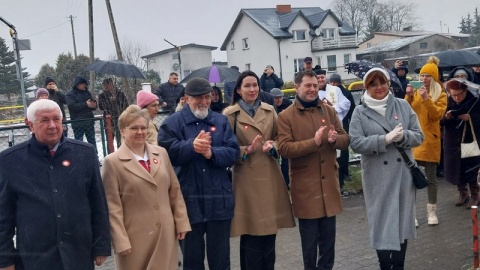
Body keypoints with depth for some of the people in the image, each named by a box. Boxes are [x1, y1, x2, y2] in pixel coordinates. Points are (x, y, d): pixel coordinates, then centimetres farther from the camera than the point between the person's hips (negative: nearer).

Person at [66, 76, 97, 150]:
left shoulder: (87, 92, 14)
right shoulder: (70, 94, -3)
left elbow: (93, 102, 20)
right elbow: (72, 106, -18)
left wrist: (94, 105, -6)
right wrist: (86, 104, -22)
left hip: (89, 122, 5)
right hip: (78, 123, -5)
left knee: (92, 141, 12)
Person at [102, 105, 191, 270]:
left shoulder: (161, 153, 7)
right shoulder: (112, 162, -7)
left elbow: (175, 191, 10)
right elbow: (112, 206, -8)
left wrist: (181, 223, 7)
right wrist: (120, 241, -11)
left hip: (166, 234, 4)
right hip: (135, 238, -4)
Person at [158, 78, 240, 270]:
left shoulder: (221, 121, 9)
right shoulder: (172, 123, 0)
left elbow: (233, 152, -2)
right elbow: (165, 152, -14)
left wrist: (212, 153, -18)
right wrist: (191, 146, -25)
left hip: (219, 200, 2)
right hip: (188, 201, -2)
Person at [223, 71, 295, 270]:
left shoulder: (269, 111, 9)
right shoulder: (230, 114, -3)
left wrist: (272, 146, -8)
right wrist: (247, 150, -18)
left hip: (270, 177, 4)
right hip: (247, 179, -4)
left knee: (270, 231, 11)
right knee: (251, 233, 0)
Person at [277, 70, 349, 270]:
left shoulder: (329, 111, 8)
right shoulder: (285, 116, -5)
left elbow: (346, 140, 8)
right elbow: (284, 148, -15)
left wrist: (335, 139, -16)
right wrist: (313, 142, -25)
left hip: (329, 183, 4)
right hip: (305, 186, -4)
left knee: (328, 237, 15)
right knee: (310, 239, 7)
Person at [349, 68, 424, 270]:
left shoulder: (403, 105, 4)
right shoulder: (360, 112, -2)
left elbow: (419, 136, 3)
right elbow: (355, 143, -12)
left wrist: (403, 136, -18)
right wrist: (384, 139, -20)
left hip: (403, 173, 3)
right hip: (378, 177, -2)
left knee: (402, 219, 12)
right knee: (382, 221, 3)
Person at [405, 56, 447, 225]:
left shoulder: (441, 95, 4)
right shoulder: (415, 92, 11)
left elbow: (437, 115, -12)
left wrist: (426, 98, -21)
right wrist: (408, 96, -13)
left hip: (430, 140, -2)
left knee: (431, 177, 5)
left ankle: (431, 211, 16)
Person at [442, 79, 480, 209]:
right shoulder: (448, 102, -2)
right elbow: (441, 121, 1)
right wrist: (446, 117, -19)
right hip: (452, 141, 4)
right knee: (455, 169, 9)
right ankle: (463, 194, 29)